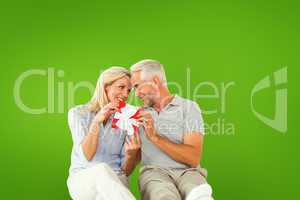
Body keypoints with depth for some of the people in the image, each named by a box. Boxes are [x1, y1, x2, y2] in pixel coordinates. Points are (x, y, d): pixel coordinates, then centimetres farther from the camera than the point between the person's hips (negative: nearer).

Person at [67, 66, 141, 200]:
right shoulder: (78, 113, 2)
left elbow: (126, 171, 4)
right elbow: (87, 156, -10)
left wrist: (131, 154, -18)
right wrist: (96, 122, -19)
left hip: (115, 181, 0)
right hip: (81, 180, 0)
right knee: (102, 169, -35)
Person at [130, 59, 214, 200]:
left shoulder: (189, 107, 5)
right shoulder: (140, 115, 18)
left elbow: (193, 158, -6)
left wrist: (155, 137, -11)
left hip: (187, 171, -1)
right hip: (153, 172, 2)